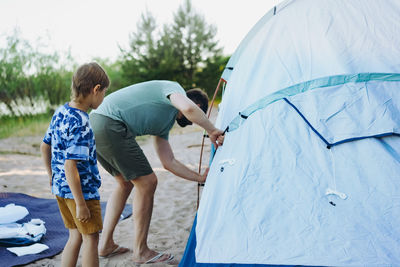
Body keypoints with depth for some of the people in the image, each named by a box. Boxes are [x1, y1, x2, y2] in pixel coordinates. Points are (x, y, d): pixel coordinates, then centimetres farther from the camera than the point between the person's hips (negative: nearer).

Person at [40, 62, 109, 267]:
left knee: (76, 236, 19)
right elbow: (70, 166, -26)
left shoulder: (60, 112, 4)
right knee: (91, 238, 6)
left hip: (60, 187, 9)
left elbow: (45, 146, 14)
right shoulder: (80, 124, -24)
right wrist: (80, 204, -21)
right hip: (81, 190, -9)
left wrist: (51, 175, 27)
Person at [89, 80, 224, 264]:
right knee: (146, 183, -1)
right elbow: (188, 108, -24)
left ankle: (105, 244, 29)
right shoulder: (173, 88, 2)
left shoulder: (165, 122, 26)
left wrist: (201, 178, 27)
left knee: (125, 182, 23)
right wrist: (212, 131, -10)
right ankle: (140, 252, 10)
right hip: (109, 125, -11)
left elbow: (169, 162, 26)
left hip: (94, 127, 11)